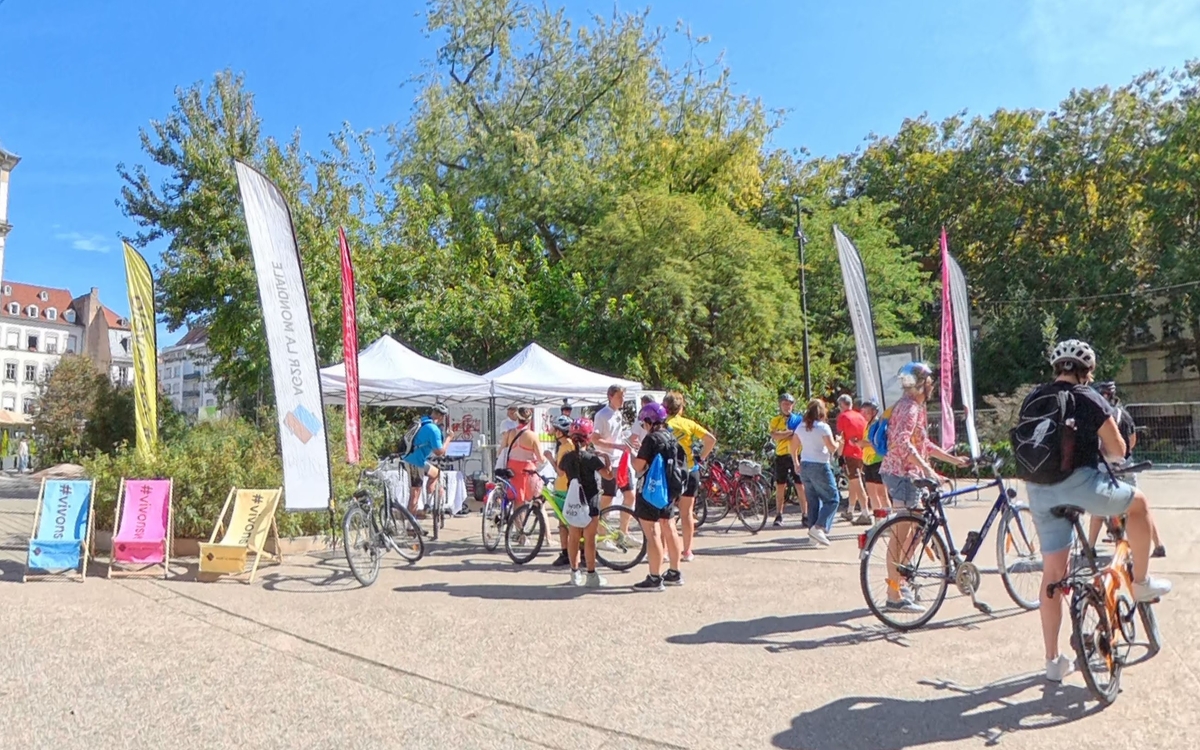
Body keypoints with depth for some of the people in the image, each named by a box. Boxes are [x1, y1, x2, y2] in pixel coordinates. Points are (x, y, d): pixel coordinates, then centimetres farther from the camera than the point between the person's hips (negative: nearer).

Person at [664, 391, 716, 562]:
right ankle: (687, 552, 15)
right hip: (690, 471, 3)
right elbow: (711, 439, -2)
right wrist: (700, 458, 4)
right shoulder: (688, 423, 2)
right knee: (687, 512, 10)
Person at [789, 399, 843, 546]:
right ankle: (819, 527, -12)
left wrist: (796, 463, 23)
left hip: (804, 466, 7)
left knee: (813, 500, 12)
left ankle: (813, 530, 11)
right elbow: (832, 448, -12)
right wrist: (838, 441, 8)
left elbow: (792, 447, 13)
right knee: (832, 499, 1)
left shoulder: (801, 427, 9)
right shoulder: (823, 427, -11)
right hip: (819, 466, -7)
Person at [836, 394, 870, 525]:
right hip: (860, 453, 7)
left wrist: (839, 454, -9)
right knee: (853, 483, 19)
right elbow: (865, 436, 16)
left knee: (857, 484, -10)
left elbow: (841, 438, -12)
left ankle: (866, 514, -16)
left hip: (849, 454, -7)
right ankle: (850, 511, 30)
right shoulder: (860, 416, 12)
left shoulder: (843, 417, -7)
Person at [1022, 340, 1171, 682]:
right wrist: (1102, 450, 24)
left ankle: (1053, 661, 17)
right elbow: (1117, 451, 1)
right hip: (1078, 483, -5)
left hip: (1039, 491, 5)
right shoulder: (1088, 399, -1)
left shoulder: (1033, 399, 14)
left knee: (1052, 574, 12)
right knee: (1138, 503, 26)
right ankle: (1142, 583, 31)